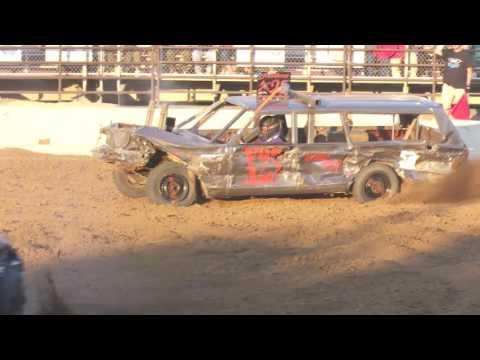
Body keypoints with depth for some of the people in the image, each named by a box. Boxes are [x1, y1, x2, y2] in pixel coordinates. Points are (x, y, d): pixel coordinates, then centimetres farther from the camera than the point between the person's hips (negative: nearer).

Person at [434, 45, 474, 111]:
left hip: (460, 87, -3)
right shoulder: (448, 52, 7)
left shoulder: (466, 54, -5)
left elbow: (469, 70, -4)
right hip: (448, 86, 3)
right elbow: (437, 51, -10)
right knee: (446, 107, 2)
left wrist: (467, 85, -6)